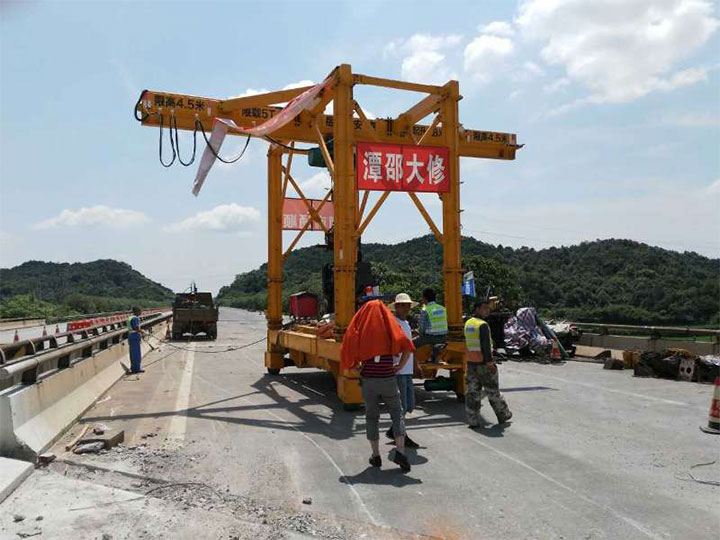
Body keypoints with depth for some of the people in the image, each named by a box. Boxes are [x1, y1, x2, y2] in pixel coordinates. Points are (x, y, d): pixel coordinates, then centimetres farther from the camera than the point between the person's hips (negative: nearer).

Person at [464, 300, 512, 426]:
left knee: (472, 392, 6)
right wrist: (490, 362, -20)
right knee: (493, 391, 8)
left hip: (471, 362, 7)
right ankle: (503, 415, 24)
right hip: (484, 363, -7)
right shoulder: (483, 325, -15)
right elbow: (485, 346, -20)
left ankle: (473, 420, 6)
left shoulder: (468, 323, 9)